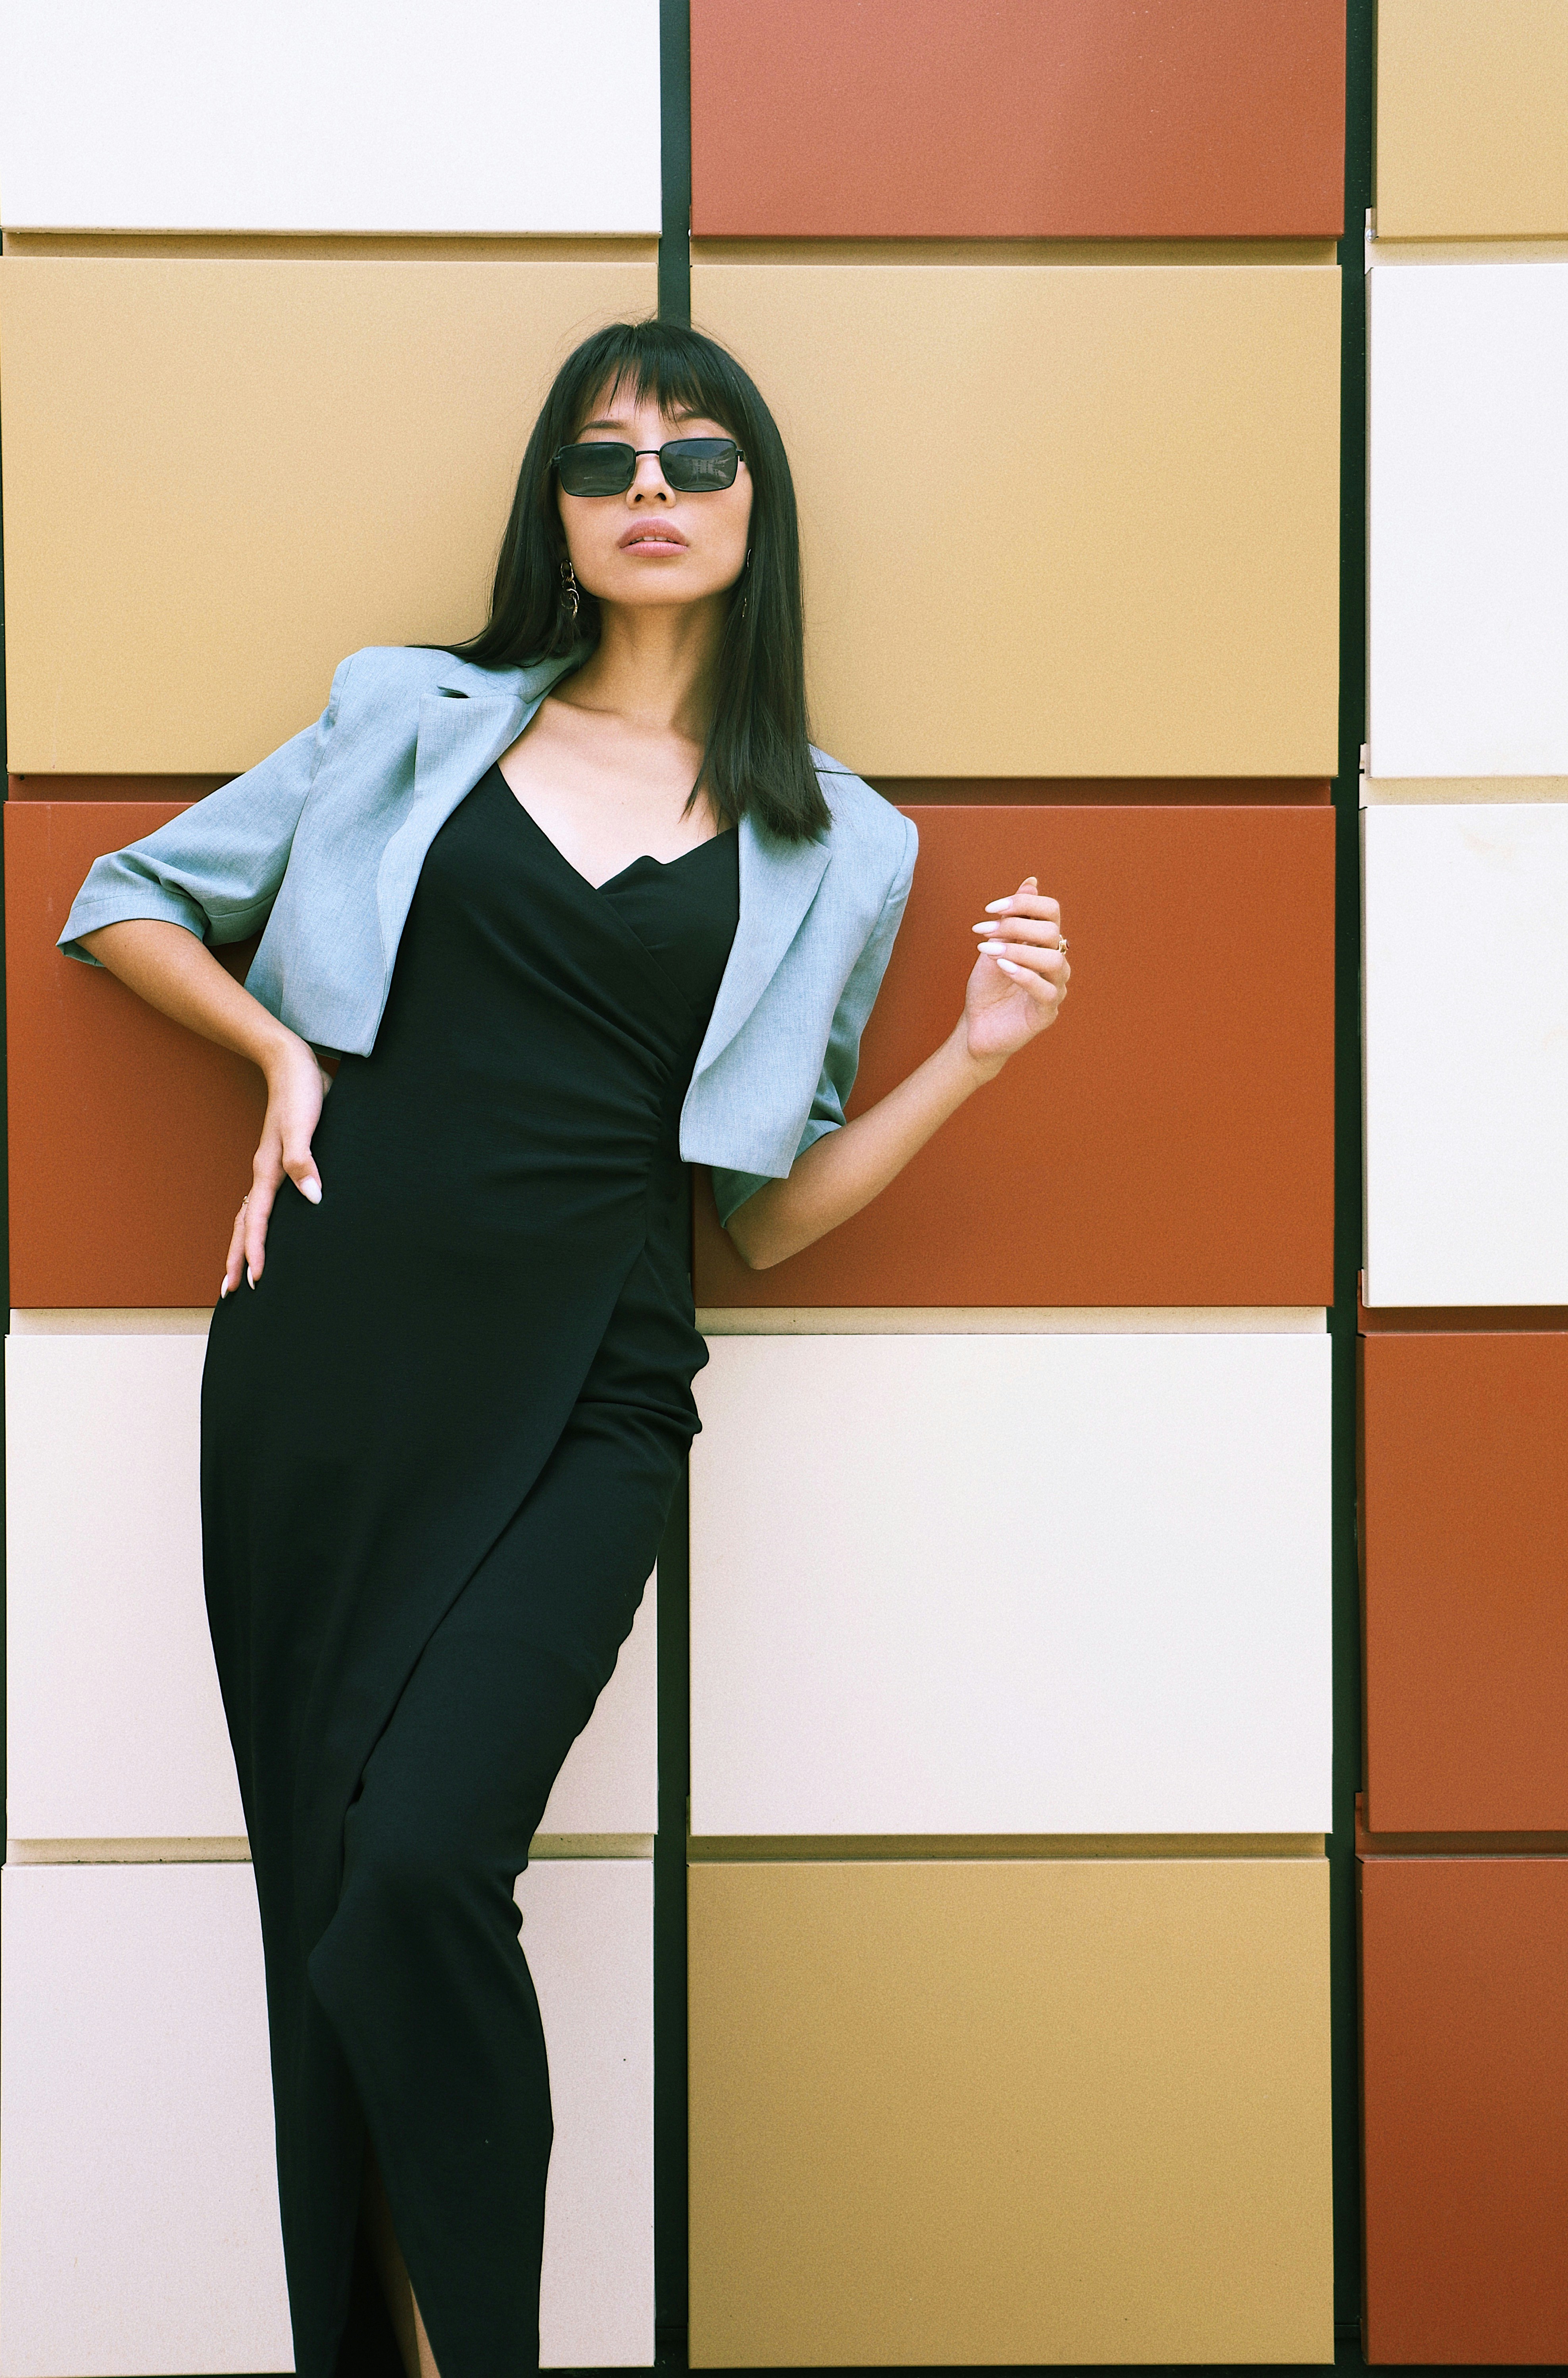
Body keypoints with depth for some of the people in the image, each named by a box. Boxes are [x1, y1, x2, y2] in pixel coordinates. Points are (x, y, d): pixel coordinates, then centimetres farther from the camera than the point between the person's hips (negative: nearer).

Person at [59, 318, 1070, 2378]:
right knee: (325, 1881, 3)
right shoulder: (417, 721, 11)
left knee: (421, 1870, -18)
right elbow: (126, 902, 18)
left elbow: (768, 1210, 11)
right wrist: (287, 1050, 2)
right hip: (323, 1348, 2)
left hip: (580, 1396, -1)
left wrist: (976, 1052, -1)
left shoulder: (833, 848, 11)